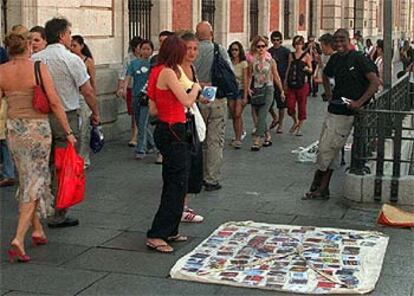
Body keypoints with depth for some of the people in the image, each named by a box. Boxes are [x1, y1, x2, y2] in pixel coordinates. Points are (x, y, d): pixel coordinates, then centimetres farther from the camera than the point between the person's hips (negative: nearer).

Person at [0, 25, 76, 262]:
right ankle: (19, 239, -9)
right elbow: (55, 103, -11)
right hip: (37, 128, -5)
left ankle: (38, 231, 30)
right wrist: (68, 131, -5)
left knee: (27, 181, 19)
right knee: (35, 183, 1)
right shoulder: (39, 68, -11)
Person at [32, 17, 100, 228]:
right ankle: (58, 216, 7)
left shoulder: (34, 60, 2)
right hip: (66, 117, -5)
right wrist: (96, 113, 4)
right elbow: (88, 91, -9)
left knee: (46, 165, 16)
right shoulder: (72, 60, -11)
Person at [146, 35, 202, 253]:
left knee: (172, 183, 17)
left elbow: (153, 110, 15)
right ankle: (156, 236, -4)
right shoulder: (167, 72, -16)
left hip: (165, 130, 10)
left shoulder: (157, 72, 13)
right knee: (177, 184, -6)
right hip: (173, 132, -10)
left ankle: (170, 231, 26)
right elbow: (187, 101, -21)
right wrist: (196, 88, -3)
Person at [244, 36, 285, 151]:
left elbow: (276, 77, 8)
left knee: (262, 116, -14)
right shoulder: (252, 61, 4)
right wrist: (245, 94, 7)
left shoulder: (270, 61, -1)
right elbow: (249, 78, 8)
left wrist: (282, 91, 12)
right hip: (256, 90, 3)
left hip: (267, 89, -3)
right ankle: (267, 137, 28)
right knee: (260, 117, 10)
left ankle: (257, 141, -16)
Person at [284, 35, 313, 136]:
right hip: (291, 84, 3)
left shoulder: (306, 55, 0)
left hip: (302, 85, -3)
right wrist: (285, 82, 11)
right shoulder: (291, 55, 11)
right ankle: (295, 122, 26)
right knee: (290, 107, -2)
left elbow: (311, 70, 2)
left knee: (301, 106, 3)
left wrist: (307, 69, -21)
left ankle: (299, 128, 16)